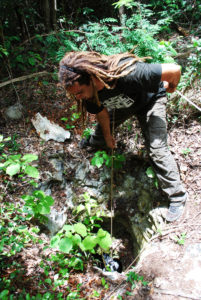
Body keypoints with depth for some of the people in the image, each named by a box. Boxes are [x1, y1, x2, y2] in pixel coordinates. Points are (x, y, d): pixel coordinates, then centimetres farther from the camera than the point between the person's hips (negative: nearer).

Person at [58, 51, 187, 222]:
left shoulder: (127, 73, -48)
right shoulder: (89, 92, -27)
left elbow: (174, 70, -37)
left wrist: (171, 88, -13)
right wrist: (108, 137, 12)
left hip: (150, 100, -5)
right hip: (121, 104, 5)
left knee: (156, 149, -14)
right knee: (102, 130, 23)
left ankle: (177, 196, 2)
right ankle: (93, 144, 61)